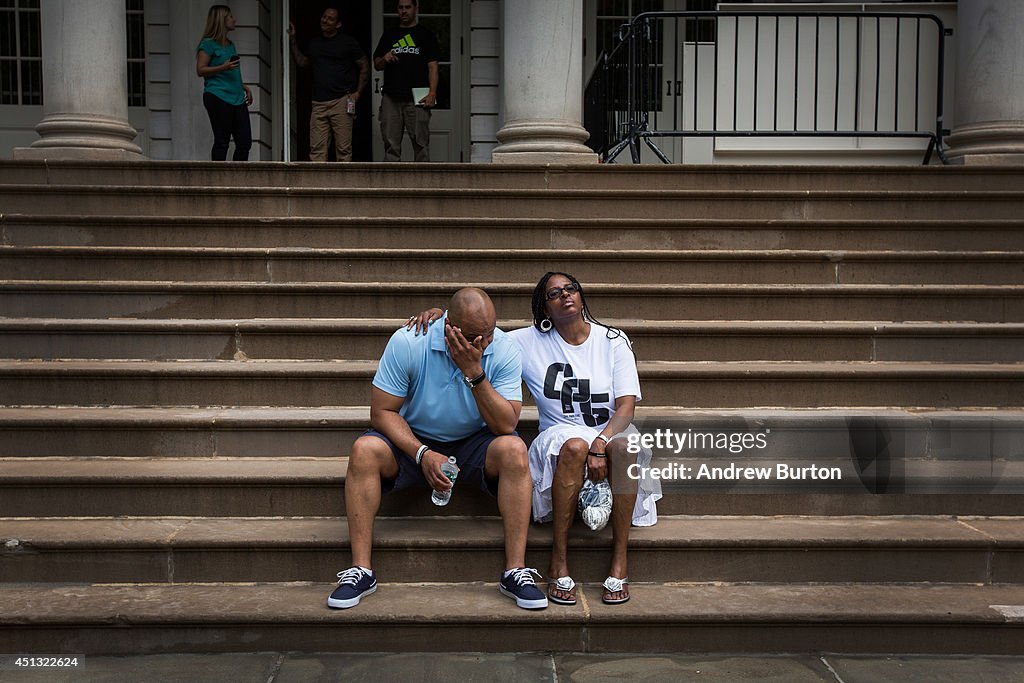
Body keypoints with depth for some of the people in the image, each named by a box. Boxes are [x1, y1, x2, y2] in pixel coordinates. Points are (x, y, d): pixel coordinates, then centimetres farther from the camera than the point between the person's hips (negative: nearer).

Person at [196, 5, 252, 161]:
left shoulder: (230, 45, 21)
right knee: (222, 142, -5)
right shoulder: (208, 44, -3)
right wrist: (223, 67, -20)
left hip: (237, 98, 8)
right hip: (218, 97, -8)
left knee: (245, 142, 1)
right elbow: (200, 70, -9)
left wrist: (244, 87, 19)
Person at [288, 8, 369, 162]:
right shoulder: (314, 43, 18)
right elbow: (302, 62, 28)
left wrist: (358, 92, -2)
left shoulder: (348, 42, 4)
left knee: (343, 148, -5)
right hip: (319, 103, 4)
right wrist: (292, 41, 22)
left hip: (341, 102, -4)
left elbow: (364, 66, 5)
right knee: (316, 148, -3)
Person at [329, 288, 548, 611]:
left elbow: (506, 424, -20)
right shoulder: (407, 342, -18)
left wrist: (475, 374, -31)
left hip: (473, 444, 0)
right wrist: (423, 454, -27)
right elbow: (382, 411, -14)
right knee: (365, 449, -29)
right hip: (413, 440, 0)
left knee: (513, 449, -31)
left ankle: (515, 572, -25)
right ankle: (361, 569, -22)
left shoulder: (504, 350, -15)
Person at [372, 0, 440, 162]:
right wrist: (384, 59, -6)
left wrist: (432, 93, -11)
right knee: (391, 145, 1)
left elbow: (432, 66, 2)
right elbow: (376, 65, 18)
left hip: (416, 99, -3)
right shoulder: (389, 35, 19)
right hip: (391, 98, 3)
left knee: (420, 143, -6)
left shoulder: (425, 35, 10)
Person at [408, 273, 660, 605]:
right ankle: (559, 560, -28)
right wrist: (439, 314, -11)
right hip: (561, 437, 0)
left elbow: (627, 404, -6)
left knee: (623, 444, -36)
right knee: (575, 446, -37)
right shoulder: (531, 342, 5)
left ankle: (620, 558, -27)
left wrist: (601, 443, -24)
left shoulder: (613, 340, 3)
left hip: (612, 432, 1)